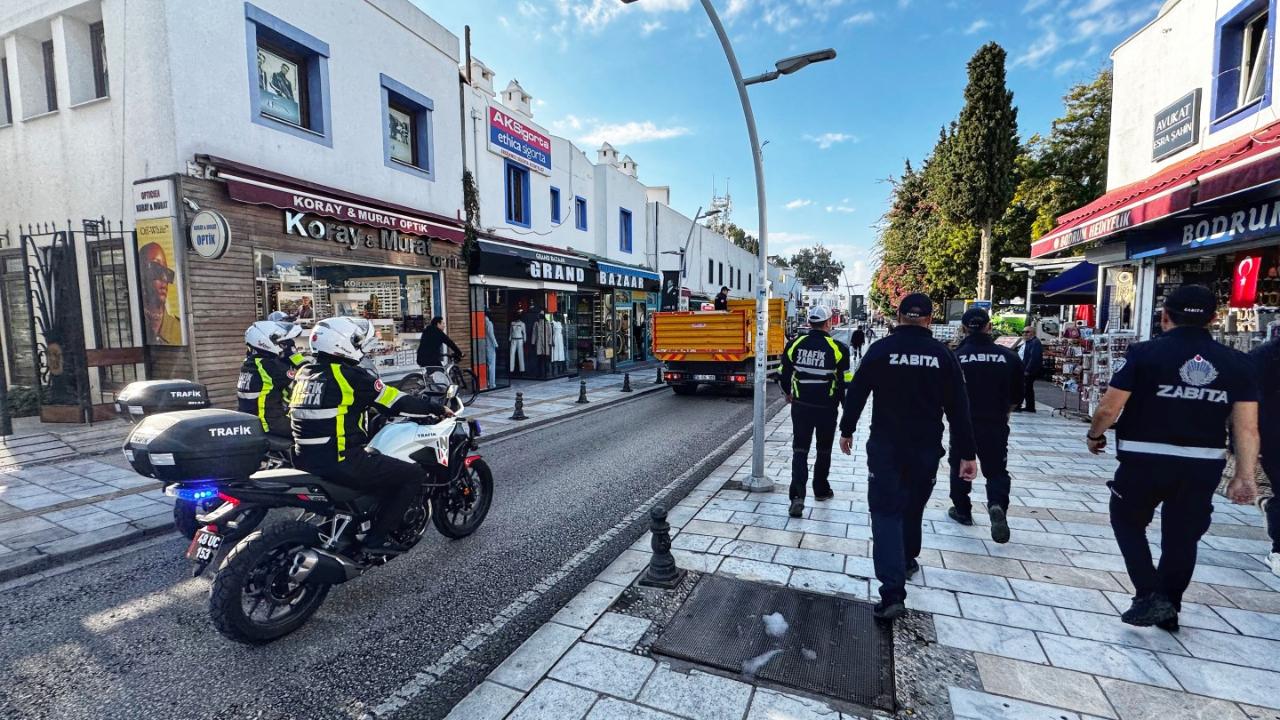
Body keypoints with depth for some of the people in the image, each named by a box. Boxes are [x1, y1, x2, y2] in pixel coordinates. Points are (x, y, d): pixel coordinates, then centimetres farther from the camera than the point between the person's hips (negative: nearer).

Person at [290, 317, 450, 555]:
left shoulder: (305, 372, 10)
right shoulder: (352, 375, -14)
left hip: (305, 460, 9)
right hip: (342, 463, -9)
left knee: (385, 465, 32)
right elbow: (396, 402, -10)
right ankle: (377, 538, -2)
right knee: (415, 475, -2)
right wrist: (437, 409, 2)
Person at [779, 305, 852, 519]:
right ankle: (821, 490, 35)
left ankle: (797, 496, -9)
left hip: (800, 406, 1)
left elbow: (783, 373, 3)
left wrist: (787, 393, 22)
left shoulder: (796, 344, -4)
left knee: (800, 450, 5)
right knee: (824, 450, 19)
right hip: (827, 408, -1)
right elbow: (846, 380, -6)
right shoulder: (837, 348, -11)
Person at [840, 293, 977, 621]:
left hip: (885, 445, -3)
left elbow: (856, 393, -3)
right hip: (926, 448, 3)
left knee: (886, 510, -2)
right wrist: (966, 454, 4)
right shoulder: (943, 355, -1)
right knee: (913, 506, 22)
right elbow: (959, 409, -1)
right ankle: (906, 561, 42)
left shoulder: (880, 350, -6)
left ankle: (893, 592, -12)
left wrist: (847, 430, 10)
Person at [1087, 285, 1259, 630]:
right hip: (1204, 466, 4)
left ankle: (1150, 596, 8)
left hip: (1145, 460, -4)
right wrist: (1245, 477, 4)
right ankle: (1168, 609, 29)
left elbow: (1108, 409, -12)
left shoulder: (1144, 353, -10)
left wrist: (1094, 436, 6)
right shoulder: (1237, 362, 3)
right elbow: (1247, 427, 0)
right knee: (1182, 537, 17)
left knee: (1128, 523, 17)